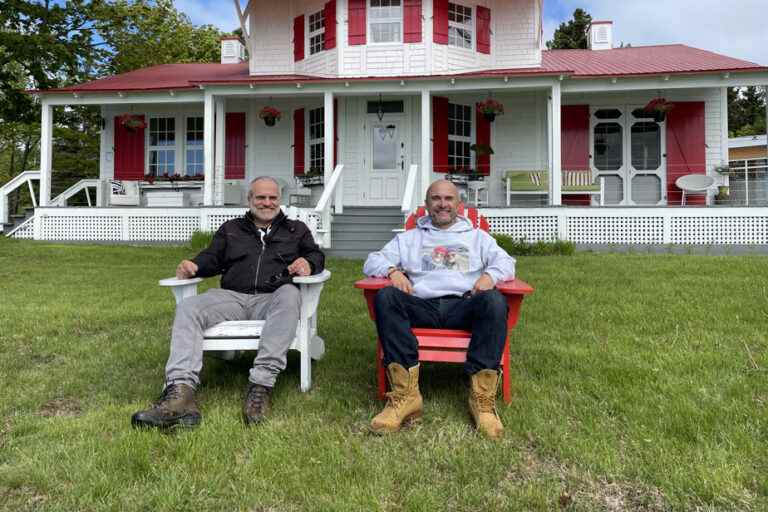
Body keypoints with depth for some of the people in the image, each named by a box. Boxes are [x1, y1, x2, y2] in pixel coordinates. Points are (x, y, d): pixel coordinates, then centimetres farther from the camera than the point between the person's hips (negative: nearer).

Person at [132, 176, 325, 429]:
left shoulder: (296, 229, 26)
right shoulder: (231, 229, 29)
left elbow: (316, 255, 16)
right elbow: (212, 258, 21)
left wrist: (308, 262, -9)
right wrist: (194, 266, -3)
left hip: (272, 299, -2)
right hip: (232, 296, 2)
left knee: (289, 294, -39)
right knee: (188, 308, -26)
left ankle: (261, 385, -46)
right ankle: (180, 392, -43)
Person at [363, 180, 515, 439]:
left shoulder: (477, 237, 29)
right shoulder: (408, 238, 29)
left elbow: (506, 262, 16)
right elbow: (372, 261, 19)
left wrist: (490, 275, -9)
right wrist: (393, 271, -5)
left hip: (464, 305, 0)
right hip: (422, 307, 1)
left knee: (494, 300, -34)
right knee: (386, 297, -30)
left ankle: (482, 397, -34)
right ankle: (405, 394, -36)